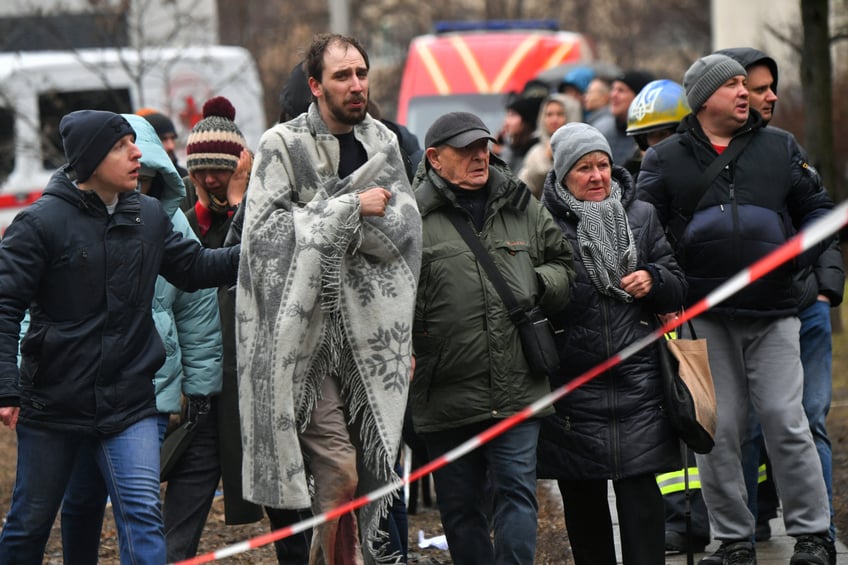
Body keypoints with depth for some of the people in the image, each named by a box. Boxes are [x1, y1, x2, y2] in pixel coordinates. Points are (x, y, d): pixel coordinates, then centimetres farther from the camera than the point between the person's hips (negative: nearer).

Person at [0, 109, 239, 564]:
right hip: (53, 402, -3)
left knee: (143, 515, -12)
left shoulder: (149, 215, 4)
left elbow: (194, 267, 17)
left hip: (129, 403, 3)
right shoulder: (42, 222, -11)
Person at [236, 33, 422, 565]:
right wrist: (350, 209, -13)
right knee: (339, 471, -12)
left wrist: (322, 213, -11)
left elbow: (404, 228, 1)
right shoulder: (283, 145, -3)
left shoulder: (382, 143, 12)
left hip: (368, 330, 5)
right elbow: (264, 231, -13)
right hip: (306, 329, -5)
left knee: (371, 466, 5)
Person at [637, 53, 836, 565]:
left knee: (786, 421, -4)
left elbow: (818, 209, 15)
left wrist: (800, 254, -2)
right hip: (703, 317, 0)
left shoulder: (779, 148, 10)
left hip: (773, 312, 0)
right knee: (718, 431, 2)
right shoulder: (666, 159, 7)